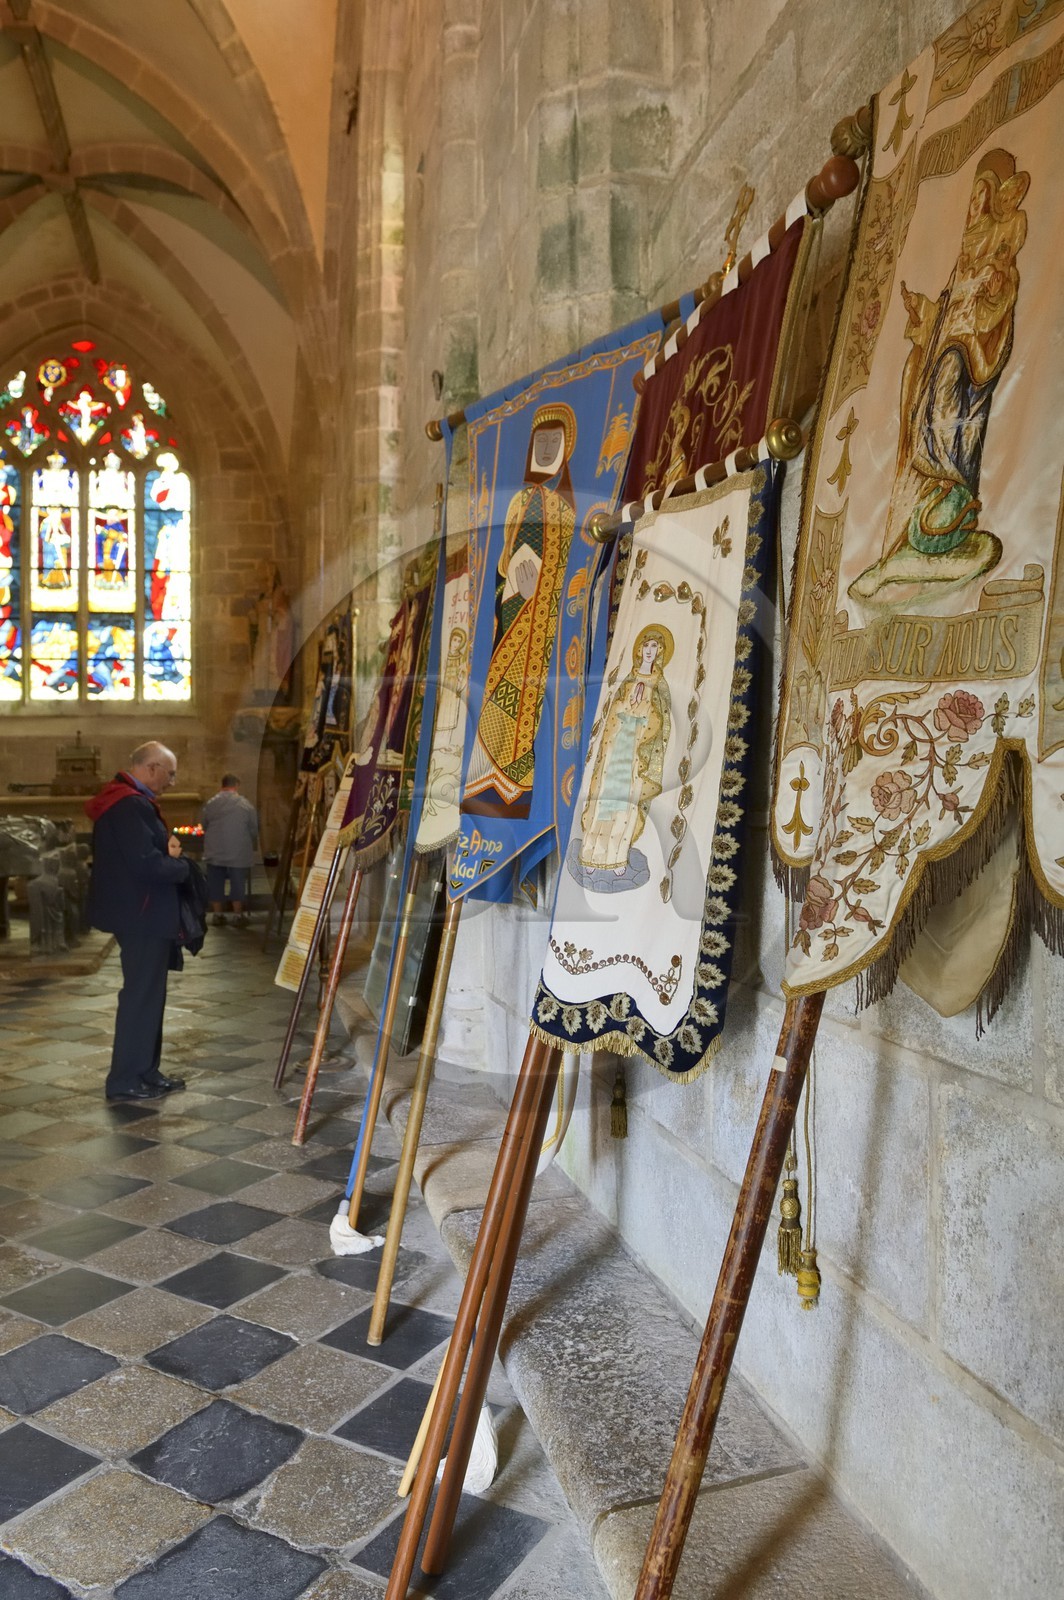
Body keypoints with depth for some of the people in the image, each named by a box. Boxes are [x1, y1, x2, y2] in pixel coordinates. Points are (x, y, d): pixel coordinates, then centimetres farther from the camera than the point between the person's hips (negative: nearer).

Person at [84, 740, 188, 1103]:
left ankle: (145, 1071, 24)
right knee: (142, 995, -4)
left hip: (139, 911, 11)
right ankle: (125, 1080, 3)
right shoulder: (131, 806, -21)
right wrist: (182, 866, -10)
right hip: (142, 914, -11)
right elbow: (147, 864, -27)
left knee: (147, 993, 16)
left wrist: (166, 852, 1)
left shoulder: (124, 800, 14)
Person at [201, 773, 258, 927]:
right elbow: (254, 831, -2)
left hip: (214, 853, 2)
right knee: (237, 884, 8)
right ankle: (239, 916, 14)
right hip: (238, 854, -2)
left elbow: (204, 828, 11)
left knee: (215, 884, 12)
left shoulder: (210, 804, 0)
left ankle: (218, 915, 19)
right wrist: (251, 848, 18)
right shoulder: (246, 805, -7)